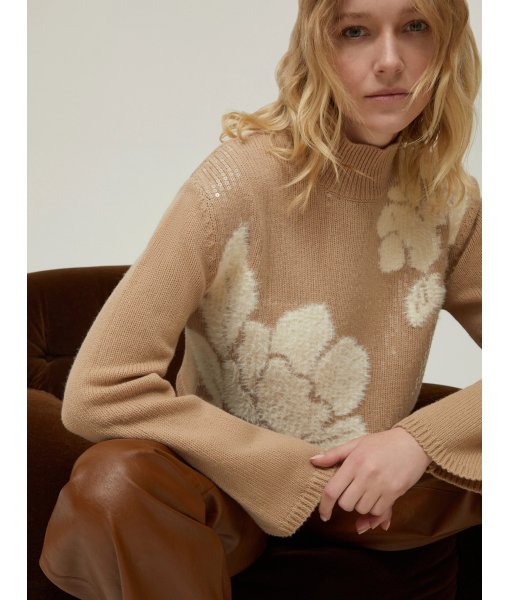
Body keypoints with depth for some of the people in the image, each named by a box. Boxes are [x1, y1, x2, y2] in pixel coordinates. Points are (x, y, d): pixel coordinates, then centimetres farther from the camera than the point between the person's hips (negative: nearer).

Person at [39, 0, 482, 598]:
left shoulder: (451, 200, -5)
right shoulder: (240, 181, -20)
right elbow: (95, 393, -25)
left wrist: (419, 440, -20)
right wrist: (295, 471, -21)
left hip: (374, 494, 4)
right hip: (231, 486, -3)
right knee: (114, 485, -36)